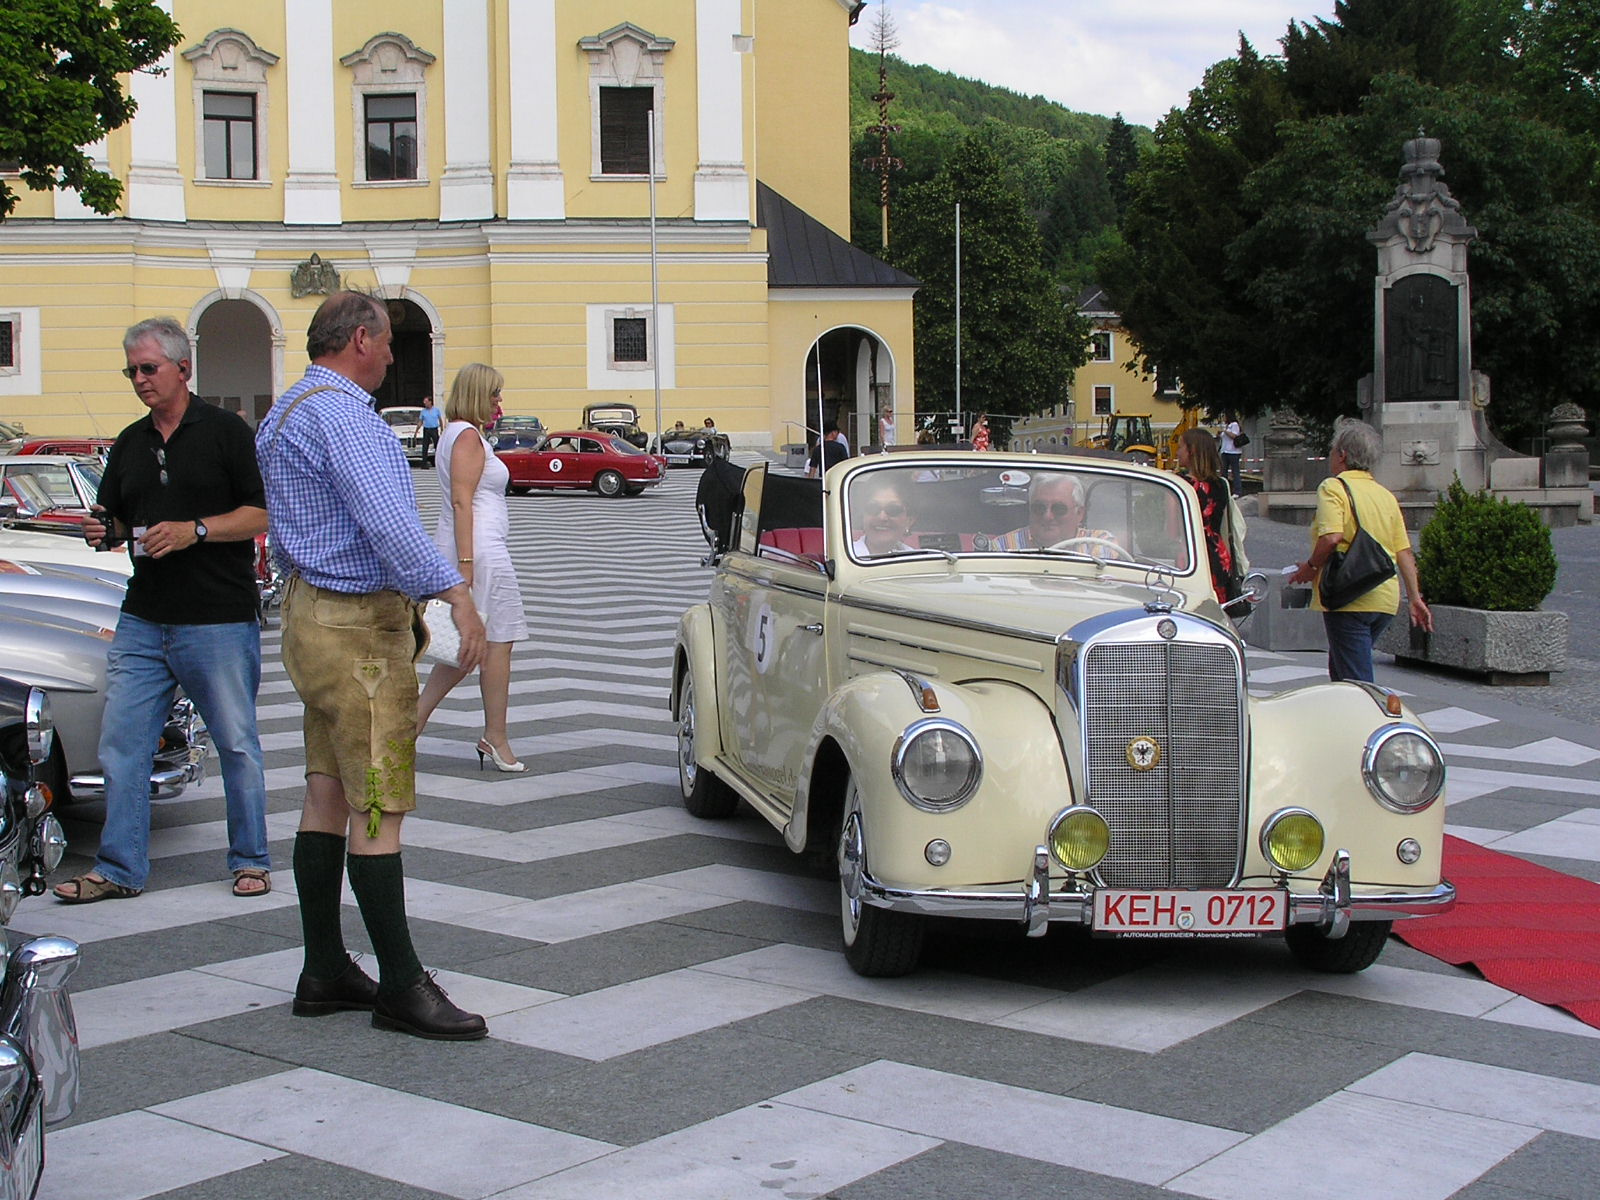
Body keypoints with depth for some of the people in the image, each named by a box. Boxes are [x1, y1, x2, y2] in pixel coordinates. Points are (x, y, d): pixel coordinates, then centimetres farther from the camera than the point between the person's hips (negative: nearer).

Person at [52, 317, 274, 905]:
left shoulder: (226, 431, -3)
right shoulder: (130, 443, 15)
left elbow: (262, 513, -7)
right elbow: (116, 520, 20)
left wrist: (194, 530, -18)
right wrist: (104, 533, -3)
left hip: (219, 620, -5)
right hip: (143, 619, 6)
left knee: (236, 743, 4)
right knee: (120, 744, 2)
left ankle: (250, 859, 17)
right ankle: (119, 869, 10)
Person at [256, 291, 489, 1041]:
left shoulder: (285, 415, 17)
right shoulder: (341, 415, -16)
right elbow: (385, 520, -28)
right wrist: (455, 593, -32)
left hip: (311, 613, 11)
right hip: (358, 627, -11)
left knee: (328, 797, 12)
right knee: (378, 808, -7)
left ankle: (324, 972, 18)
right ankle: (401, 987, -3)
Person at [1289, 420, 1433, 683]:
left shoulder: (1333, 487, -6)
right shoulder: (1386, 495, 15)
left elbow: (1331, 538, -21)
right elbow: (1404, 552, 12)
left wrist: (1311, 567, -5)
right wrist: (1415, 598, 13)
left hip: (1349, 599, -8)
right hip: (1386, 600, 8)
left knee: (1357, 681, -7)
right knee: (1340, 670, 22)